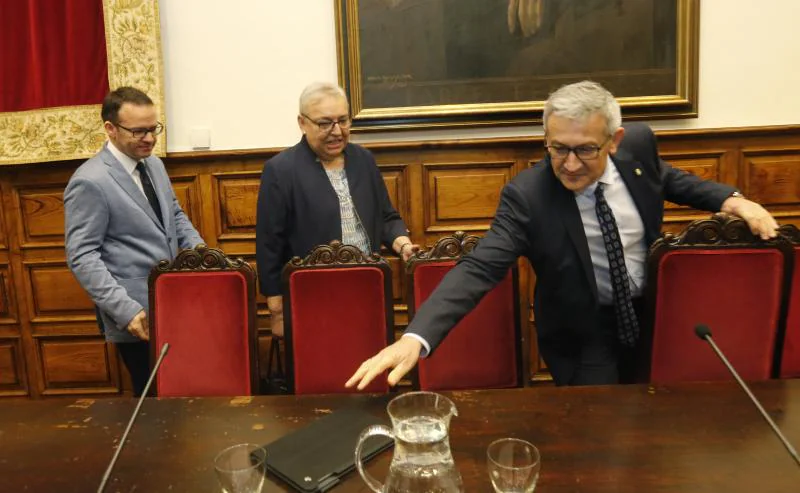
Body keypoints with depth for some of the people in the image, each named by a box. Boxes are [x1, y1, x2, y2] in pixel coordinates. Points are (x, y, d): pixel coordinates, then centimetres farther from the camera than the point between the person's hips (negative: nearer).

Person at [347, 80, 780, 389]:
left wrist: (732, 200, -6)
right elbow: (479, 268, -33)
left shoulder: (638, 145, -13)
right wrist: (415, 338, -47)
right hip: (582, 333, -4)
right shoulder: (527, 195, -26)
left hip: (650, 312, 4)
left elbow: (670, 180, 10)